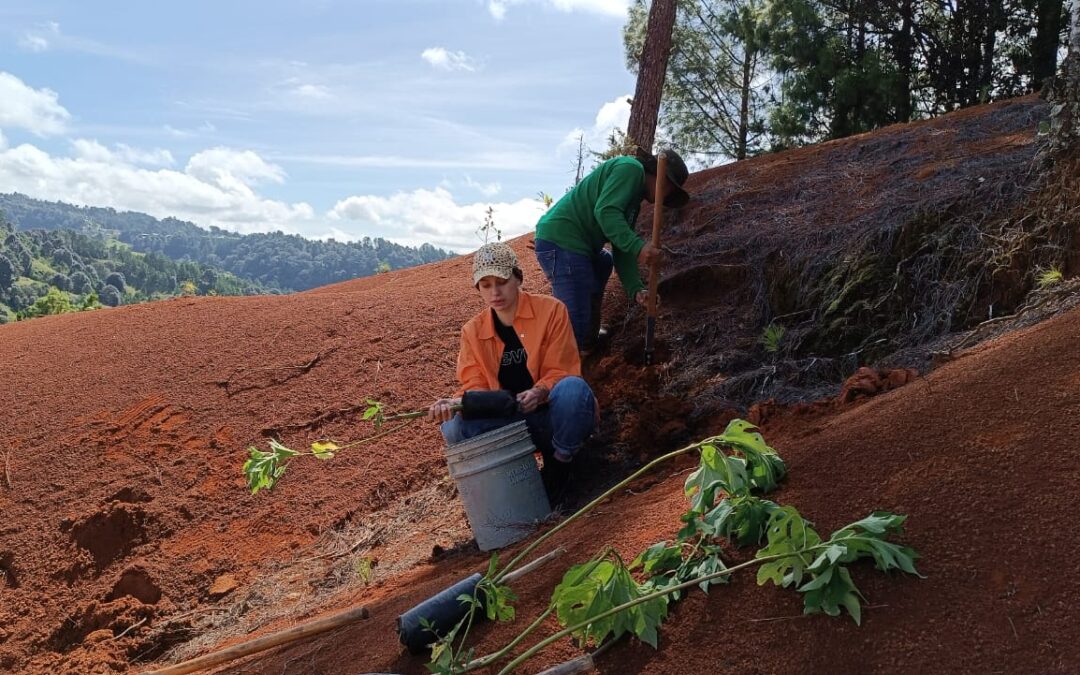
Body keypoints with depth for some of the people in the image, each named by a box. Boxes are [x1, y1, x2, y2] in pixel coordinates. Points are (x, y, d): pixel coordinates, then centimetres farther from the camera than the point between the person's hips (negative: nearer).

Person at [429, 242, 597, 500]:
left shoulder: (551, 310, -6)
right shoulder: (473, 331, 4)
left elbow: (562, 371, -10)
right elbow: (475, 386, -1)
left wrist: (539, 393, -32)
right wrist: (457, 403, -25)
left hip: (555, 416, -2)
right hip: (513, 422, 2)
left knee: (573, 388, -36)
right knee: (454, 428, -24)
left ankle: (559, 466, -12)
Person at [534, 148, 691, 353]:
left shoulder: (634, 200, 24)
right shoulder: (631, 168, -5)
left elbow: (622, 249, 18)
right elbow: (605, 211, -20)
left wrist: (636, 289, 8)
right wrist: (638, 246, -25)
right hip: (561, 242, -12)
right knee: (576, 324, -16)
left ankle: (587, 343, 36)